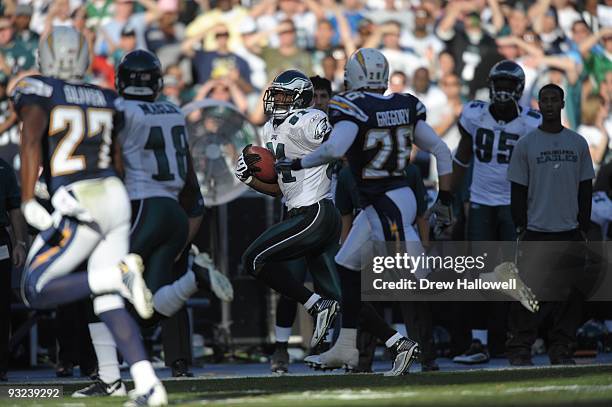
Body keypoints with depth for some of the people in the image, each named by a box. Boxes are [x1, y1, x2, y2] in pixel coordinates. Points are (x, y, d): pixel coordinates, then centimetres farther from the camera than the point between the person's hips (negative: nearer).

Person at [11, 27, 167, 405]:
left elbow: (31, 142, -16)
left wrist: (28, 201, -20)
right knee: (109, 304, 8)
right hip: (115, 195, 6)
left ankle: (120, 274, -20)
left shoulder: (37, 91, -2)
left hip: (79, 205, -6)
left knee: (36, 291, 1)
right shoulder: (107, 100, 15)